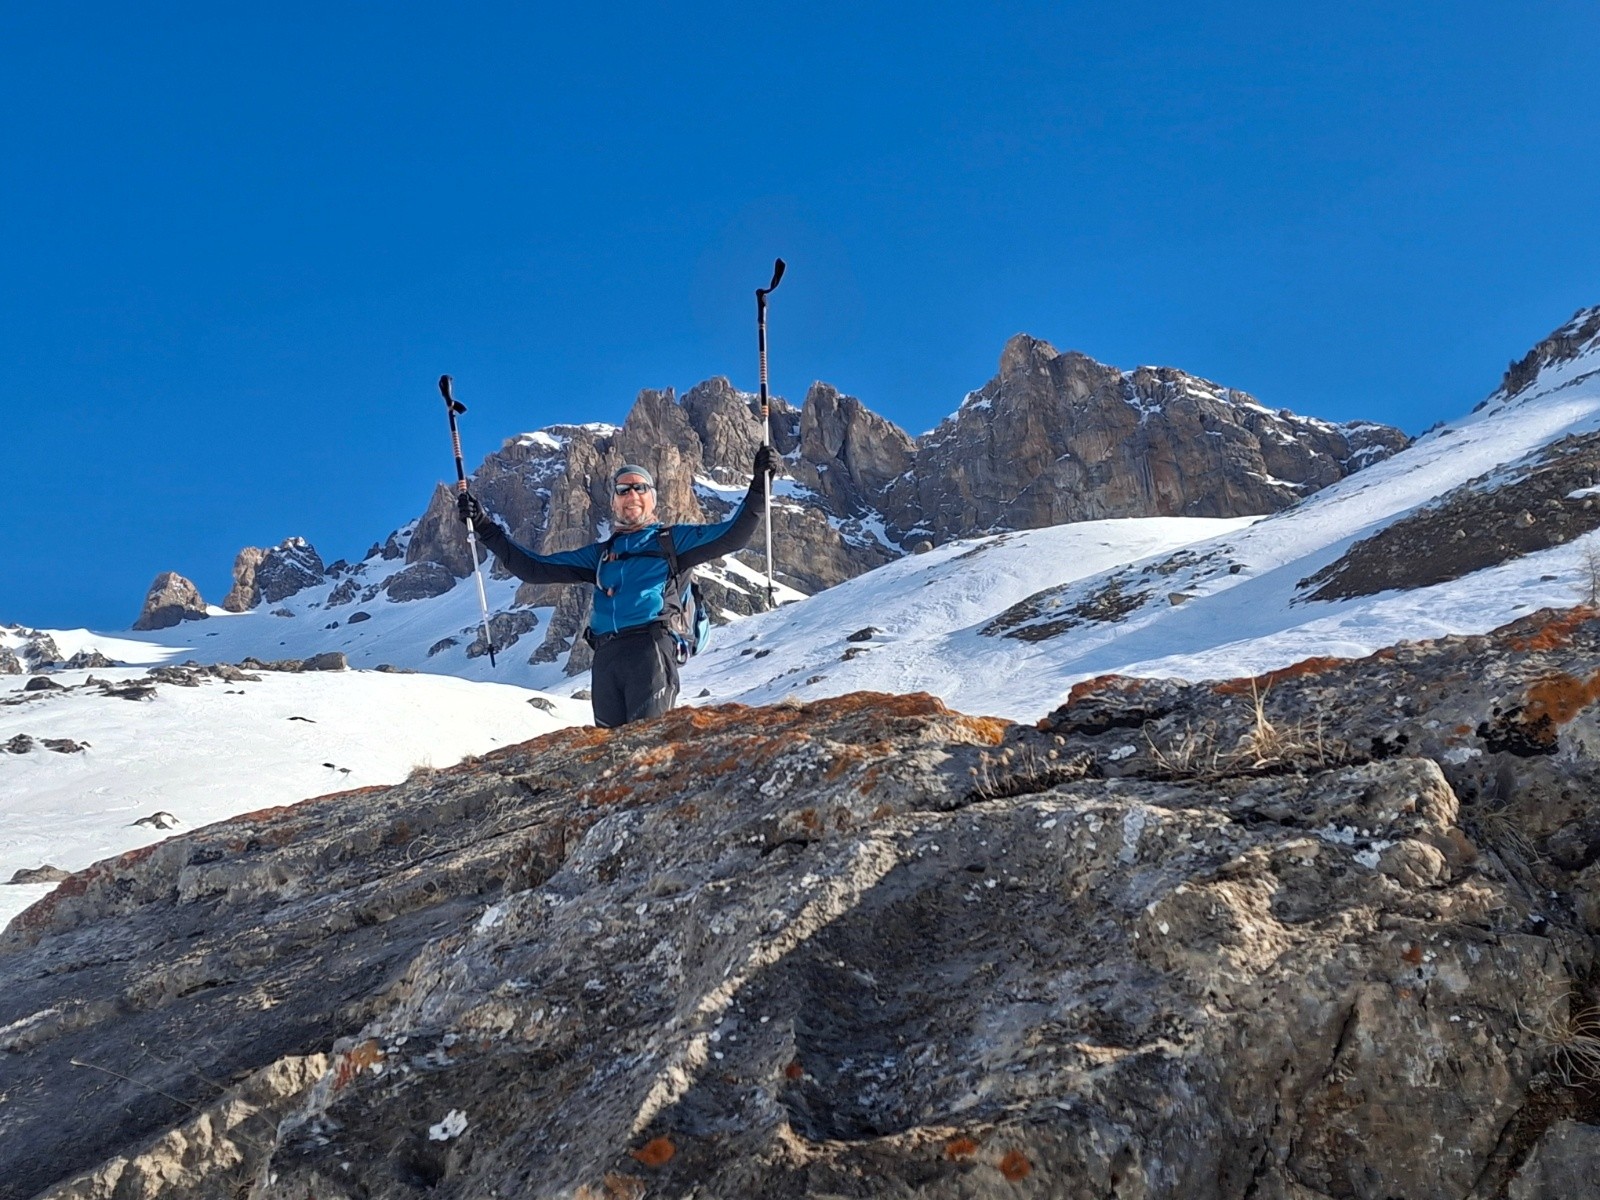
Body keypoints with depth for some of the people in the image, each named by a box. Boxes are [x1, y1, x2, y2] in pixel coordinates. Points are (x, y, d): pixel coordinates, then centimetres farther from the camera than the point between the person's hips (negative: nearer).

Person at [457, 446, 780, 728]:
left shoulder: (672, 540, 16)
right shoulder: (600, 554, 28)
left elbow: (731, 536, 5)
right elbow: (536, 568, 27)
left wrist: (759, 484, -5)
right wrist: (486, 528, 24)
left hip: (651, 649, -4)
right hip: (605, 657, 5)